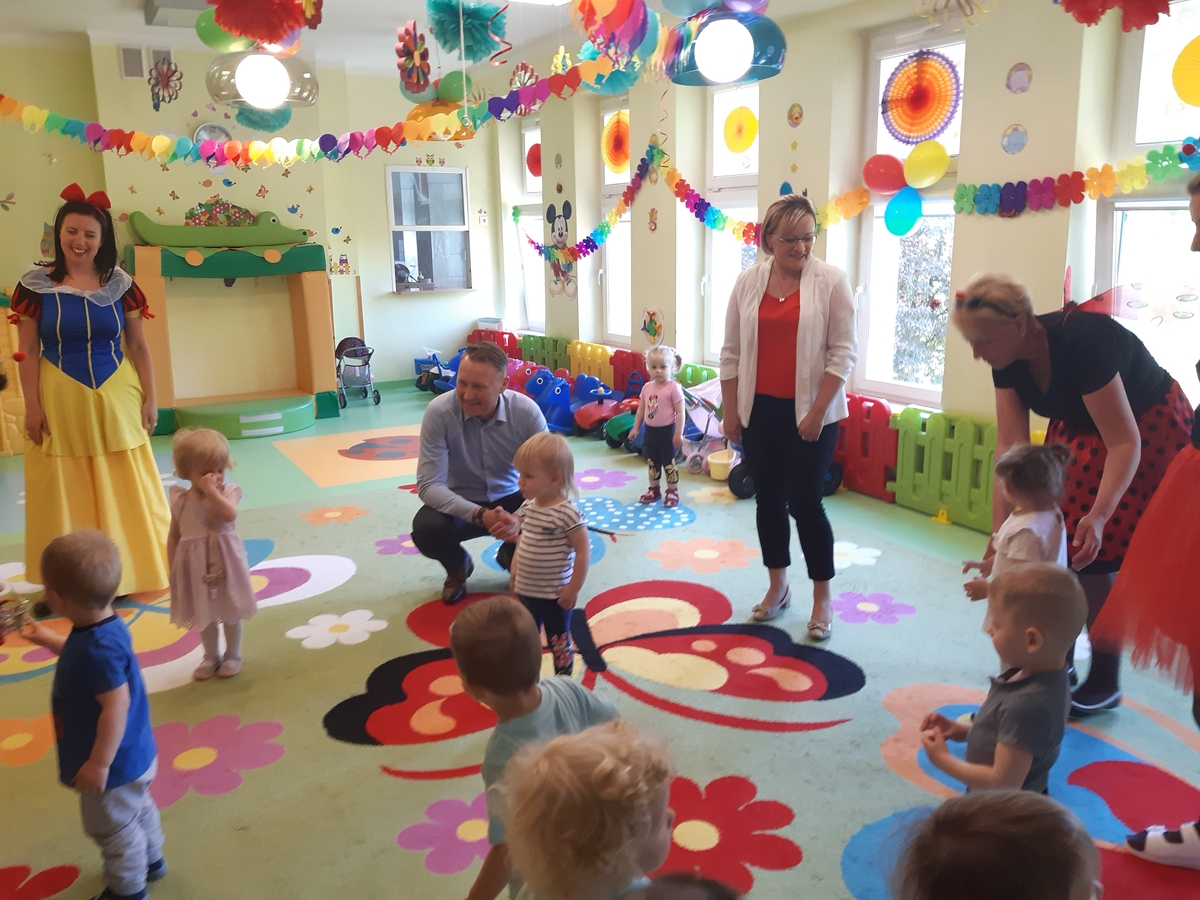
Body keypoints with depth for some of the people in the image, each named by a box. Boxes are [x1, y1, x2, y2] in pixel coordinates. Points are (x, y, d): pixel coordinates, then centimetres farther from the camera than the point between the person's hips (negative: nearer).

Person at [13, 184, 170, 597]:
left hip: (117, 400, 1)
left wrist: (150, 397, 1)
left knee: (126, 490, 9)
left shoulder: (120, 284, 1)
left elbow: (139, 346, 4)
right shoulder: (36, 285, -3)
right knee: (69, 494, 7)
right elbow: (28, 352, -2)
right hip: (61, 402, -1)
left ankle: (134, 571, 24)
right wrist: (32, 406, -7)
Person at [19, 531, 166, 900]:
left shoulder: (97, 648, -37)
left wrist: (99, 763, -27)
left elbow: (116, 707, -35)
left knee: (113, 827, 14)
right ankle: (150, 860, 52)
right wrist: (49, 641, 21)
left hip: (114, 763, -9)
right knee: (137, 809, 30)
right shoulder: (103, 628, -6)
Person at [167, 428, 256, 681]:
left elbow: (229, 514, -35)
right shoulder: (180, 500, -7)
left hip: (225, 564, -2)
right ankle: (211, 656, 36)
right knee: (204, 615, 17)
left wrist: (211, 491, -32)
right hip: (196, 568, 2)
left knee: (230, 613, 13)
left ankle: (233, 655, 33)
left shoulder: (228, 491, -14)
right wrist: (173, 569, 2)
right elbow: (174, 537, 2)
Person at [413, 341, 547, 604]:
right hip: (461, 504, -1)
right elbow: (429, 485, -25)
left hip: (510, 500, 1)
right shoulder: (438, 412, -24)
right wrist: (479, 514, -40)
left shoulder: (527, 412, -22)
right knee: (426, 528, -31)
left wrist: (522, 519, -40)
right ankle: (458, 567, 7)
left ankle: (514, 558, 12)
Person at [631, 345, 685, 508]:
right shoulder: (647, 387, 2)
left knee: (669, 463, 3)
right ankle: (654, 490, 32)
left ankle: (672, 492, 17)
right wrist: (635, 428, 12)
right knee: (652, 462, 17)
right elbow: (641, 409, 12)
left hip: (667, 431, -6)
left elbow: (680, 412, -16)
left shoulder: (673, 387, -16)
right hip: (650, 431, 6)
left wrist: (678, 434, -18)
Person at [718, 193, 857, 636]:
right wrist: (730, 411, 4)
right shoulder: (748, 281, 3)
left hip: (811, 412, -3)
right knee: (768, 499, 12)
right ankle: (778, 586, 30)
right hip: (759, 409, 4)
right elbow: (732, 352, 6)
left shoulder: (830, 280, -6)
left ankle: (823, 597, 16)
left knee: (805, 501, -1)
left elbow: (843, 352, -8)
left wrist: (818, 410, -13)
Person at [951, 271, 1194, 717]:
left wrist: (1099, 517, -45)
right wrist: (1000, 530, -21)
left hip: (1150, 431, -6)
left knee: (1093, 558, -9)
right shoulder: (1009, 360, -15)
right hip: (1080, 432, 7)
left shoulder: (1082, 342, -35)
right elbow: (1010, 447, -16)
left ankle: (1105, 682, 7)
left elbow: (1124, 443, -33)